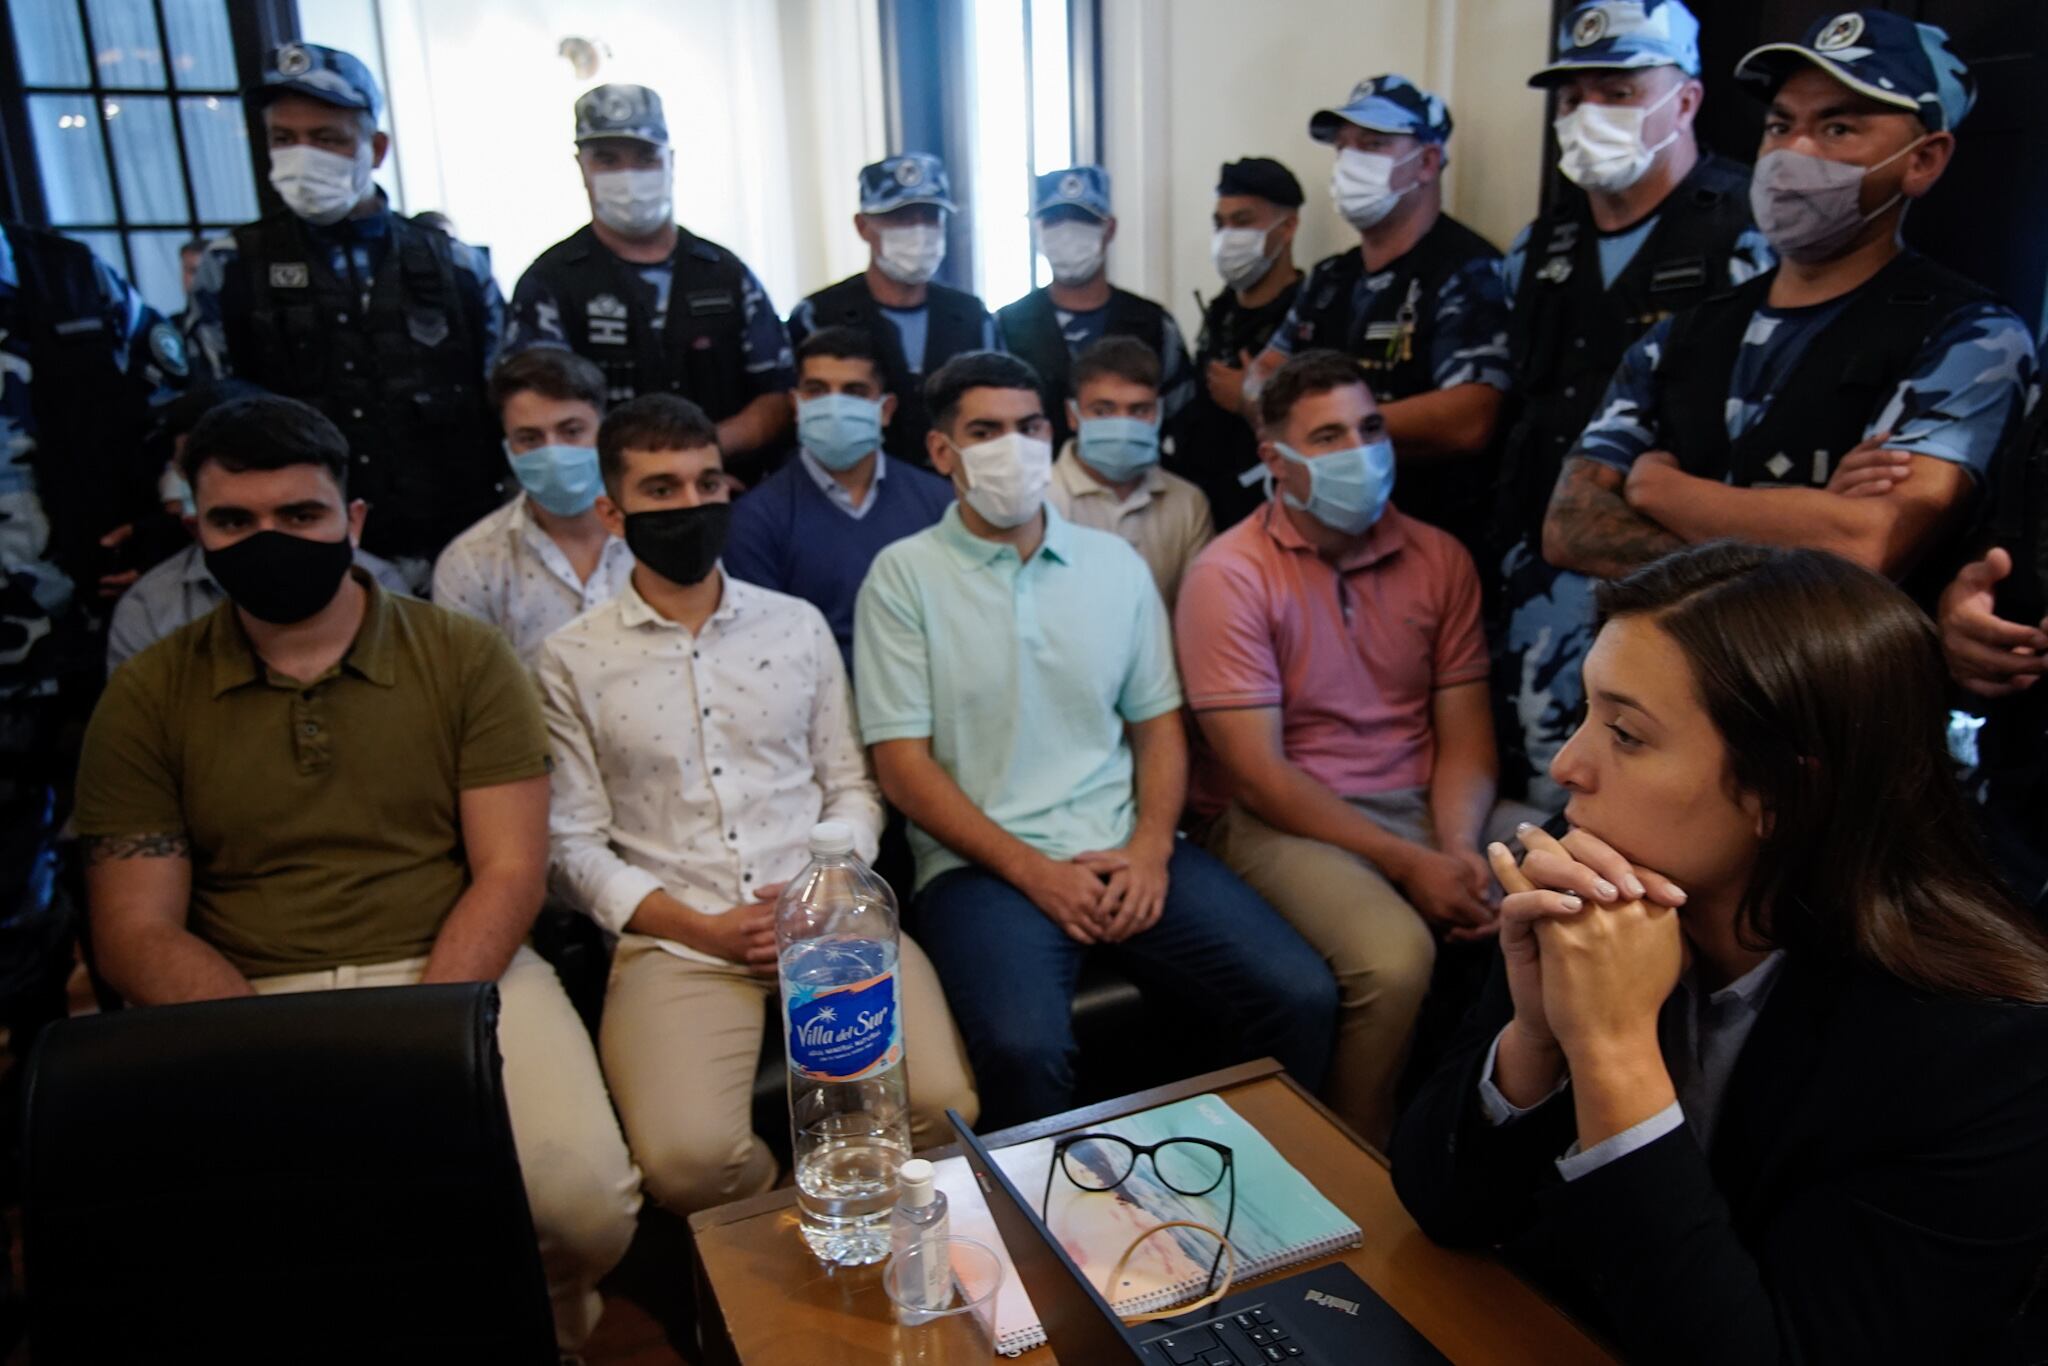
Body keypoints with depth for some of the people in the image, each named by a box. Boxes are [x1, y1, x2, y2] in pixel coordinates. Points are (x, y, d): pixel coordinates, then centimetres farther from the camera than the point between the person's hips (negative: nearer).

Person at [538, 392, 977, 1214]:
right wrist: (697, 927, -9)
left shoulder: (797, 624, 14)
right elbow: (576, 841, 4)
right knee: (690, 1158, -27)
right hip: (675, 941, -2)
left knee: (942, 1105, -21)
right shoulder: (572, 661, 6)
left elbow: (851, 786, 14)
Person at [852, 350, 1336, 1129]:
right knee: (1026, 1048, -32)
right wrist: (1033, 870, -13)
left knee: (1301, 996, -14)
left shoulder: (1115, 563, 13)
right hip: (982, 863, -4)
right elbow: (902, 762, -5)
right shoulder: (905, 575, 0)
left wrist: (1151, 846, -5)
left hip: (1127, 850, 4)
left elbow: (1158, 721, 13)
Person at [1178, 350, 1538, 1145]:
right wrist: (1409, 863, -18)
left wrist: (1458, 850, -16)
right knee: (1393, 957, -31)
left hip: (1428, 804, 5)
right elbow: (1258, 775, -14)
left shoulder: (1439, 559, 6)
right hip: (1283, 818, -5)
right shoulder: (1231, 576, -10)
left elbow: (1464, 733, 4)